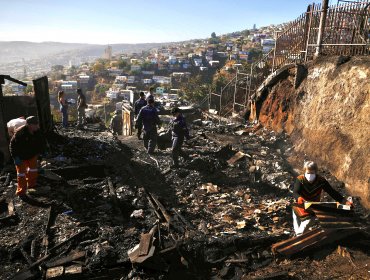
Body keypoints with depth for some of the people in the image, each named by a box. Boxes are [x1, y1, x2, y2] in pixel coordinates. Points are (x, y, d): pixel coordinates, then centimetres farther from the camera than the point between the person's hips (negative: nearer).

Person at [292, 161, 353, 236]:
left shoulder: (321, 181, -17)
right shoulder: (300, 179, -21)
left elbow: (332, 192, -16)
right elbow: (295, 192, -33)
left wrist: (345, 201, -30)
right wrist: (298, 198, -57)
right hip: (300, 208, 0)